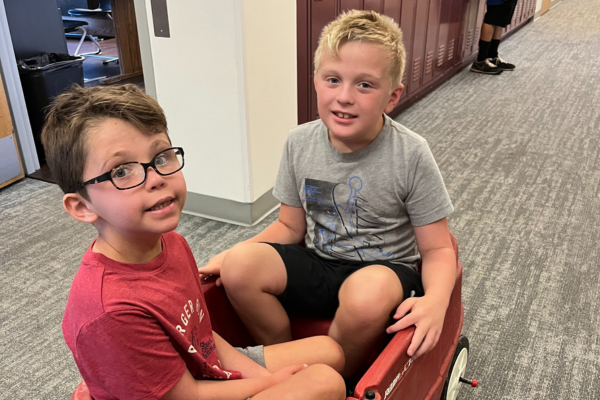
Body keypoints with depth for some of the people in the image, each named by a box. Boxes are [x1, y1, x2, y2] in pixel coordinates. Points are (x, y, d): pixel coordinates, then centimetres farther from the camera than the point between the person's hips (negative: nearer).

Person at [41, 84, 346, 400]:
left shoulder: (172, 243, -9)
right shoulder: (110, 310, -34)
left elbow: (199, 330, 3)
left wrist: (256, 372, -8)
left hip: (211, 366, 7)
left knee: (329, 351, 14)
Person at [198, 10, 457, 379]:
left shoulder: (411, 156, -15)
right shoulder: (300, 143, -5)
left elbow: (437, 249, -10)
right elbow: (290, 226, 6)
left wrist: (435, 301, -31)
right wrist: (229, 255, -9)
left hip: (387, 269, -3)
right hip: (316, 264, 4)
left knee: (368, 293, -37)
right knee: (238, 266, -21)